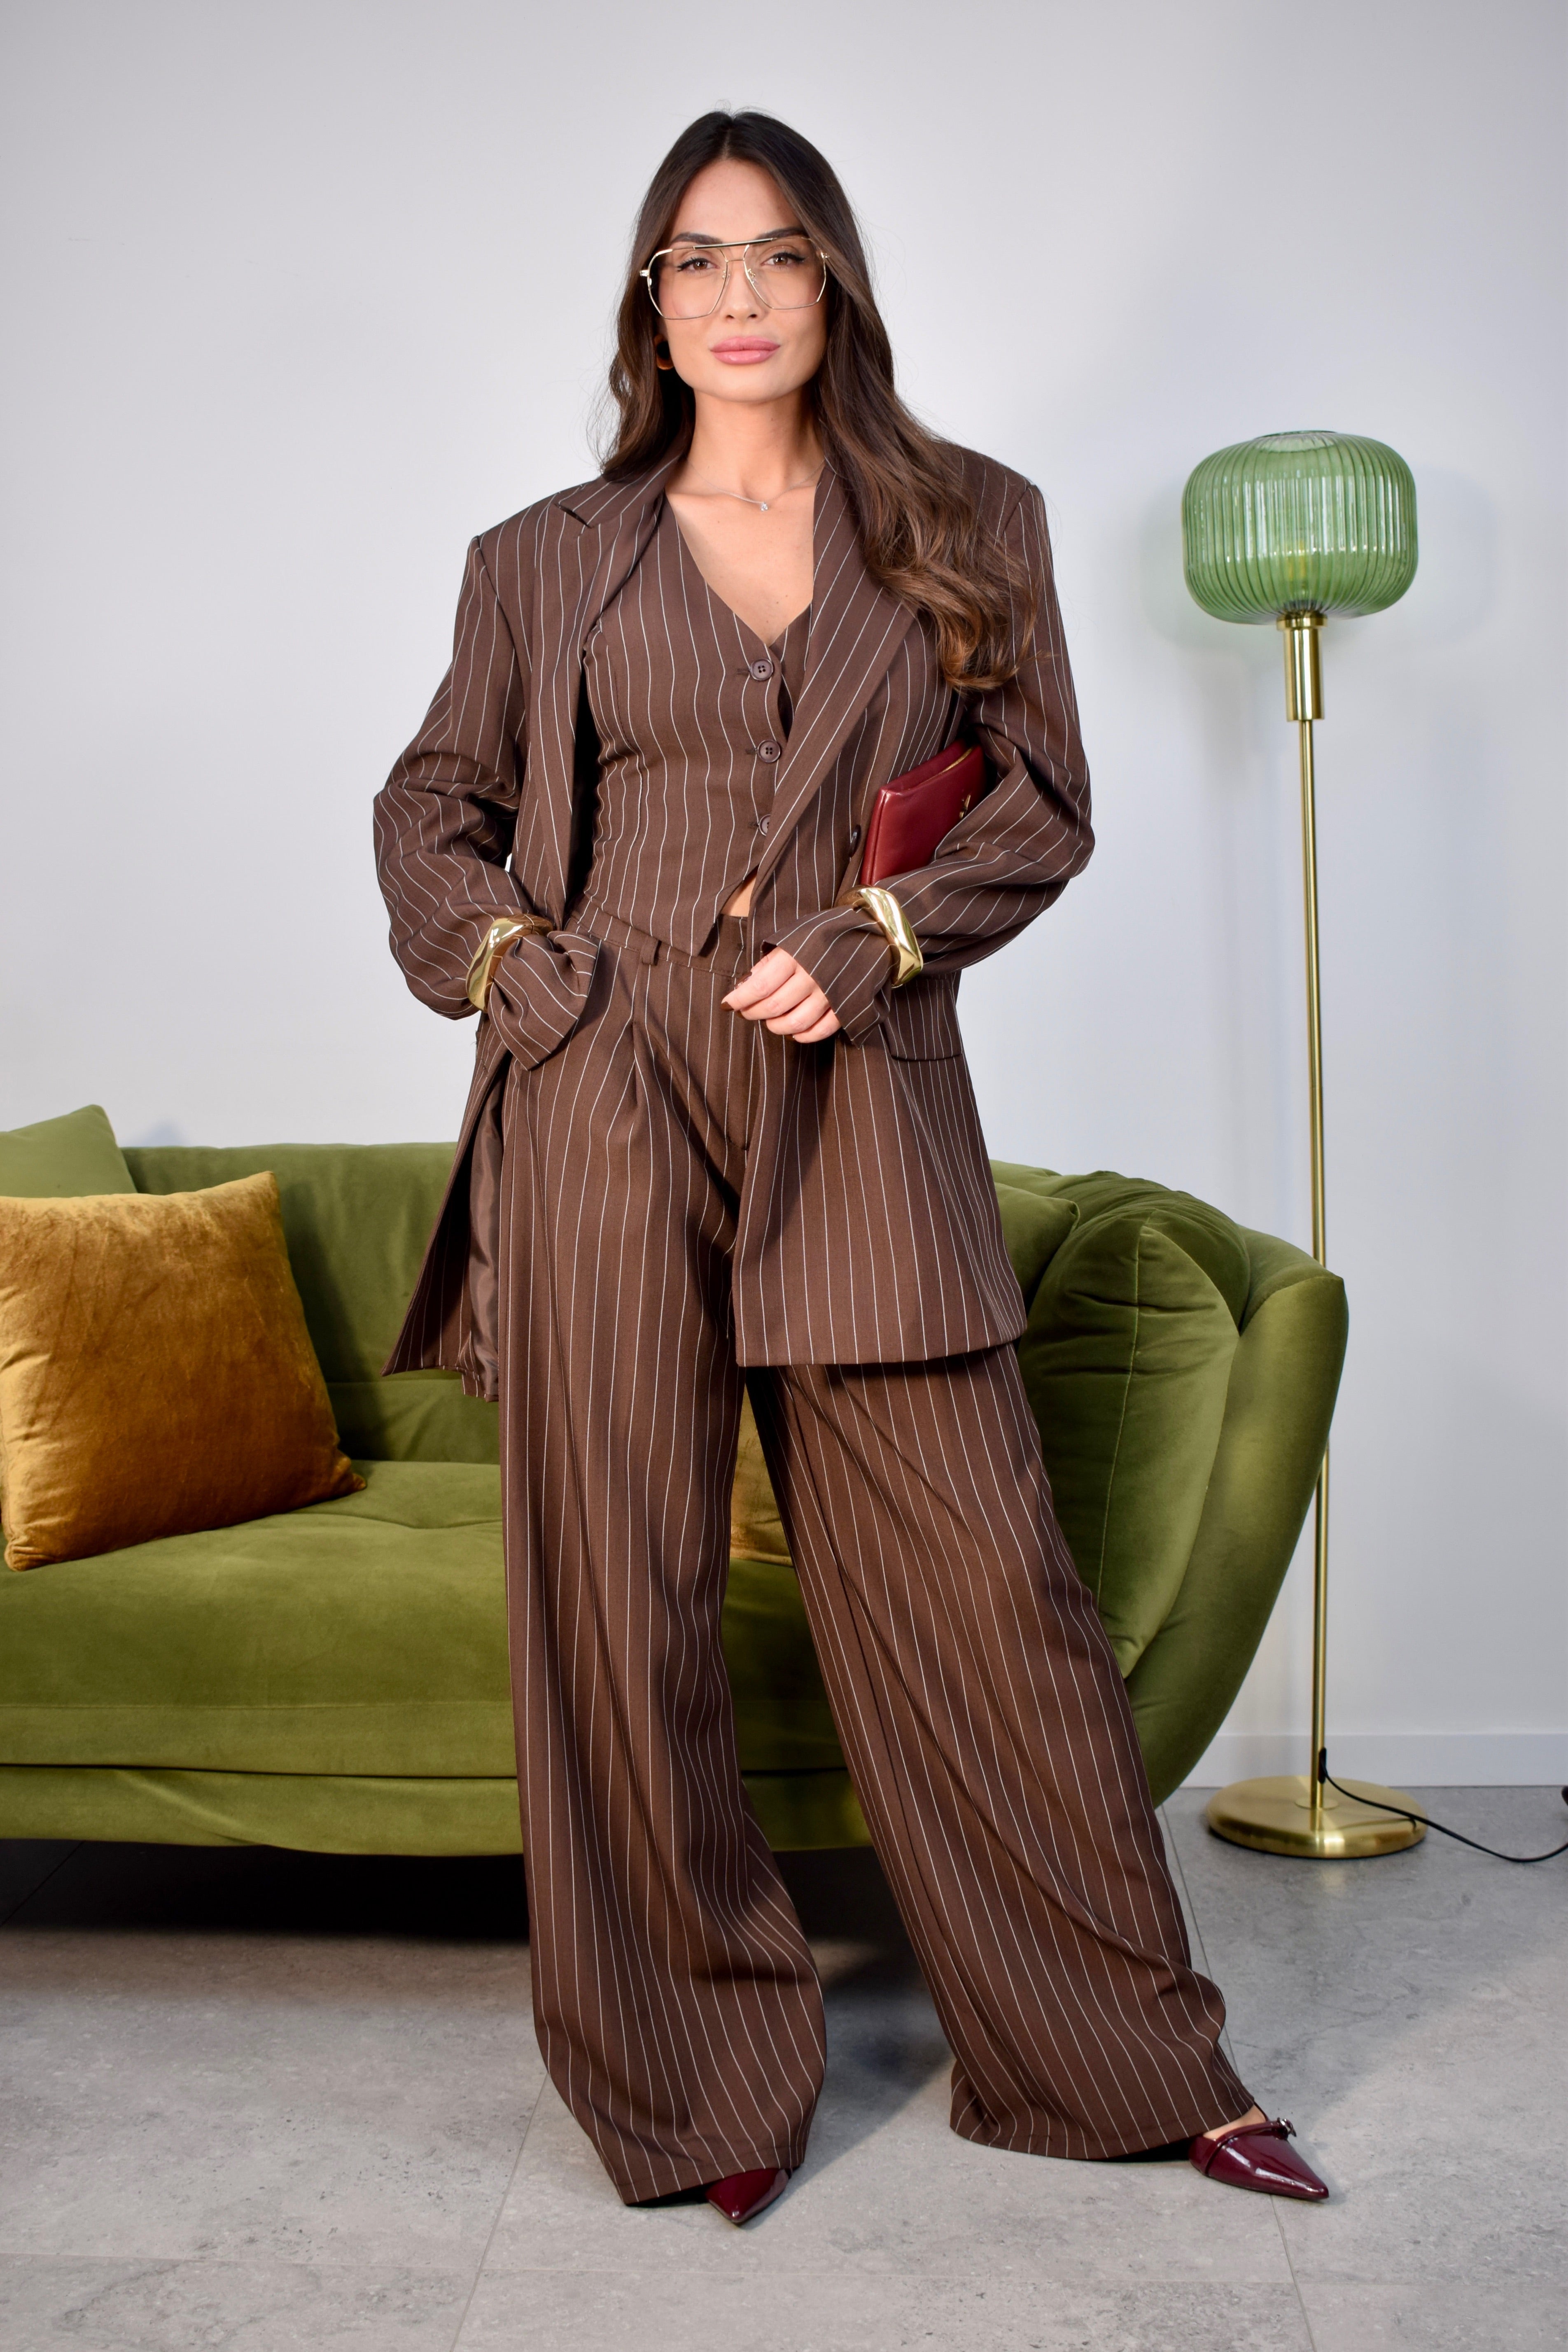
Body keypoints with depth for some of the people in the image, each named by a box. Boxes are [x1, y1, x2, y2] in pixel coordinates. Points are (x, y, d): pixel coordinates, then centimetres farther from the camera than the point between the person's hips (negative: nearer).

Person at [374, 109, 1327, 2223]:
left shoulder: (972, 528, 11)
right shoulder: (547, 561, 12)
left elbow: (1045, 801, 8)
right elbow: (430, 801, 20)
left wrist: (865, 938, -6)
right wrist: (500, 952, 2)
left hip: (858, 1100, 0)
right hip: (603, 1098, 1)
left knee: (980, 1578, 0)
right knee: (620, 1595, 3)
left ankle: (1130, 2058, 16)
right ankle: (696, 2075, 19)